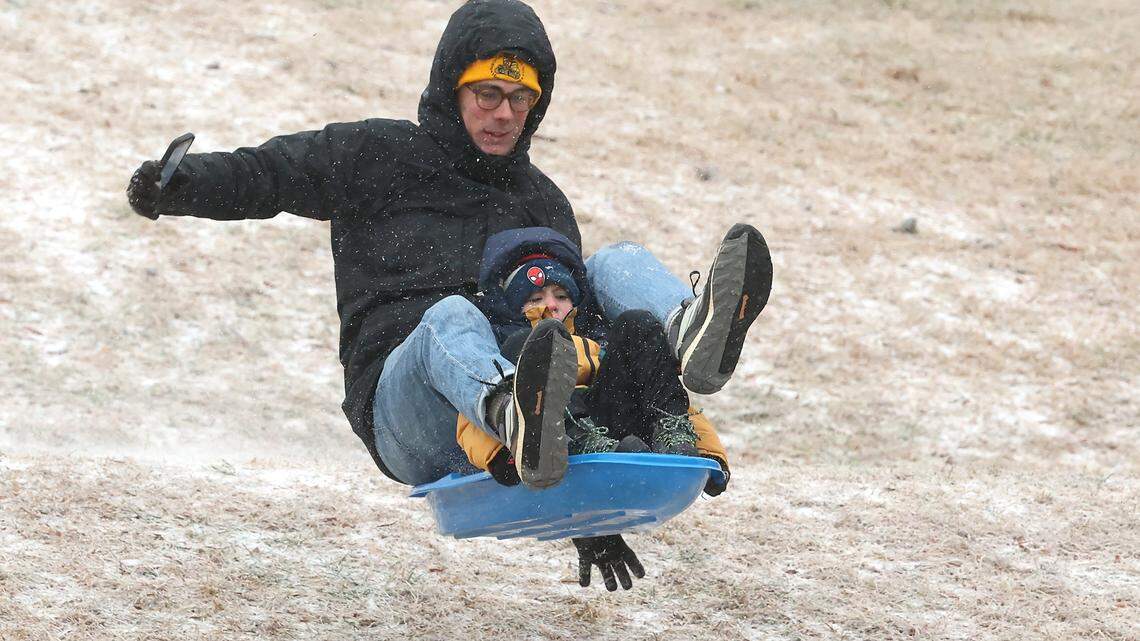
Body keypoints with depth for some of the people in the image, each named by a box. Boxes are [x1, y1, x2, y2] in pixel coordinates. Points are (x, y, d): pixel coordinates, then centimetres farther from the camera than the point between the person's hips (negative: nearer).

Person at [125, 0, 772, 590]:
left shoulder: (543, 205, 26)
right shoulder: (382, 156, 15)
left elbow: (567, 321, 26)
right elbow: (263, 174, 13)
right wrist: (180, 184, -11)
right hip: (401, 405, -4)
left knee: (621, 263, -11)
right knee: (450, 317, -37)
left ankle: (689, 334, -49)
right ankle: (524, 425, -73)